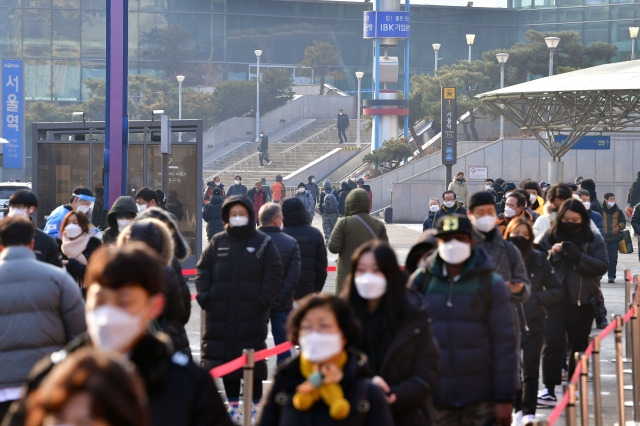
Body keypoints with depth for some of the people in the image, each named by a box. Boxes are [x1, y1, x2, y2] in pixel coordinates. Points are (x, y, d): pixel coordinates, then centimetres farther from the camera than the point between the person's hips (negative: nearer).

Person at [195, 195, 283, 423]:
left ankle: (255, 404, 11)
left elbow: (274, 274, 0)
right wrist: (204, 296, -2)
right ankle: (233, 403, 18)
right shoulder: (217, 242, 8)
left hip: (252, 316, -3)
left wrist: (263, 301, -9)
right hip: (219, 315, 3)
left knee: (253, 361, 1)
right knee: (225, 359, 7)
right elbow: (203, 269, 10)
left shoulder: (263, 243, 1)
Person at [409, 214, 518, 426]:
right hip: (435, 399, 2)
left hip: (481, 401, -2)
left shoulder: (492, 284, -2)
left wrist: (504, 399, -7)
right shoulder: (421, 281, 4)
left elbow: (505, 344, -3)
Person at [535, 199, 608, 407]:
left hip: (581, 300, 1)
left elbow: (602, 266, -6)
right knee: (552, 343, -10)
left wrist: (578, 256, -18)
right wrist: (552, 254, -17)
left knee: (578, 343, 10)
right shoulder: (549, 237, 6)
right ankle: (549, 390, -14)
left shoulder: (594, 240, 4)